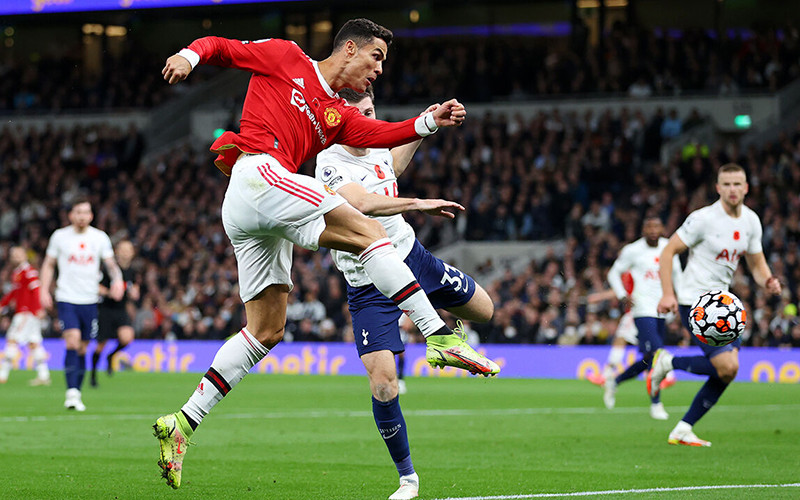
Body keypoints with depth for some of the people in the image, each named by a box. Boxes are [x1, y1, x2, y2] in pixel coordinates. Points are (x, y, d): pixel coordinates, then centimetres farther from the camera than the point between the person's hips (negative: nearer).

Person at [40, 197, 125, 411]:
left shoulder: (100, 237, 5)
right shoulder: (60, 236, 2)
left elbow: (111, 263, 8)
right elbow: (49, 264, 11)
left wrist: (117, 279, -13)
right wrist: (44, 291, 1)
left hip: (90, 300, 2)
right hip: (66, 299, -2)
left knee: (82, 349, 7)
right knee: (73, 342, -19)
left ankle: (76, 395, 17)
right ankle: (71, 392, -20)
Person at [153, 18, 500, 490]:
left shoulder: (339, 115, 26)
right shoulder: (286, 58, 11)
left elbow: (379, 134, 8)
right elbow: (221, 47, 12)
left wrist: (429, 122, -7)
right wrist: (191, 55, -10)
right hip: (258, 173, -9)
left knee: (267, 331, 8)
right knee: (368, 231, -16)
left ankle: (182, 423, 10)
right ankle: (440, 336, -25)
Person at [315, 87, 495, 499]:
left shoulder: (376, 145, -1)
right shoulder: (331, 164, -23)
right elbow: (364, 203, -43)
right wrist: (418, 204, -48)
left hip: (410, 257, 6)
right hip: (368, 288, -6)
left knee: (482, 310, 16)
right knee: (383, 385, -15)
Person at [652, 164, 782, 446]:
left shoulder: (751, 221, 6)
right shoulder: (704, 219, -15)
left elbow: (757, 264, 16)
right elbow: (668, 252, -11)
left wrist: (768, 281, -7)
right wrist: (668, 293, -19)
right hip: (694, 302, -8)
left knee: (727, 372, 2)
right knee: (727, 367, -19)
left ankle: (683, 431, 12)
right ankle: (667, 362, 4)